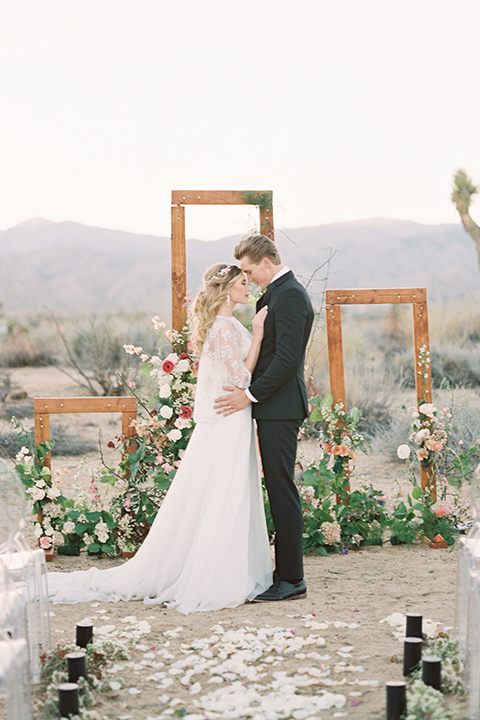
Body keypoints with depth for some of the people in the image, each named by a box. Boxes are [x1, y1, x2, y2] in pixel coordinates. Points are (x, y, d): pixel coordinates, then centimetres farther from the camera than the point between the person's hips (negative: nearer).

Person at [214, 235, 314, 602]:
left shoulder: (289, 295, -15)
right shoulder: (278, 293, 18)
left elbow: (287, 358, -22)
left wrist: (251, 394, -18)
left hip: (280, 407, -10)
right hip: (274, 406, 10)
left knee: (282, 489, -6)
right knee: (278, 489, 12)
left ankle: (292, 579, -1)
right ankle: (286, 572, 18)